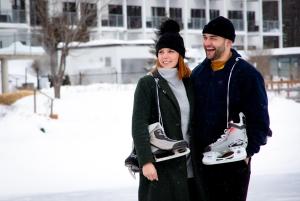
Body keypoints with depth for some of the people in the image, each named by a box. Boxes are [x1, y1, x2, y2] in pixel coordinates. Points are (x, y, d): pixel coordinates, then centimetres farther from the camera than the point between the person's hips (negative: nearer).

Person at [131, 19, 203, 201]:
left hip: (187, 164, 5)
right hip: (160, 165, -5)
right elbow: (139, 126, -8)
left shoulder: (188, 83, 13)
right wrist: (146, 161, -17)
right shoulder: (148, 84, -1)